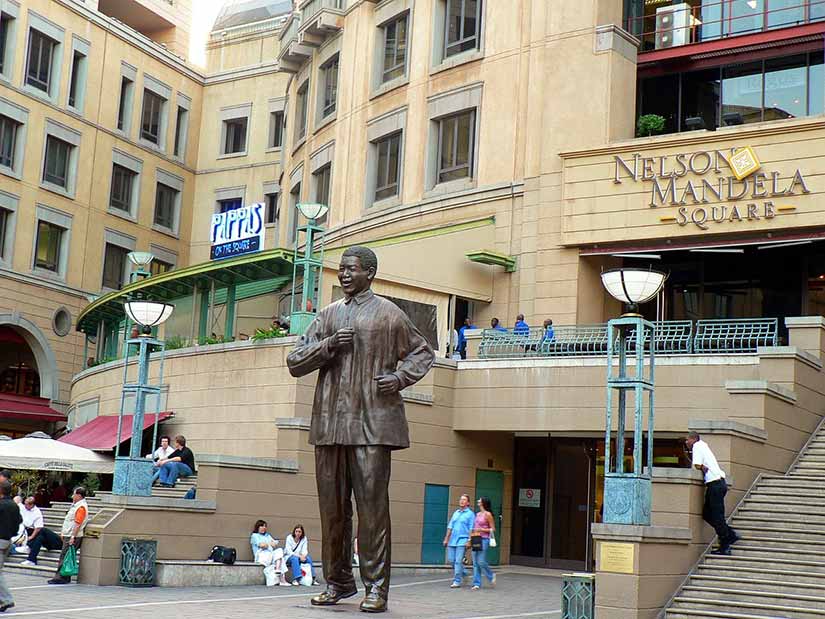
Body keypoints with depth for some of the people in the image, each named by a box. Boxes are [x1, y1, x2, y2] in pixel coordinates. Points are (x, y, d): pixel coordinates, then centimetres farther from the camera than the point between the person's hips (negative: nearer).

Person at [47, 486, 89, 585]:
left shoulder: (81, 507, -16)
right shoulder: (75, 505, 17)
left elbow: (78, 524, -22)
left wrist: (73, 537, -25)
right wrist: (63, 532, 25)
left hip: (72, 537, -10)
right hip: (68, 535, 10)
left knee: (64, 557, -9)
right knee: (65, 557, 12)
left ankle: (60, 577, -7)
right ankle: (65, 578, 16)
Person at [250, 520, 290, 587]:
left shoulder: (267, 535, 32)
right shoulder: (254, 536, 14)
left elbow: (276, 543, 16)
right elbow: (261, 544, -4)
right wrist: (271, 544, 11)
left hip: (271, 554, 5)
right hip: (261, 555, -5)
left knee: (279, 550, -26)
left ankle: (277, 569, -46)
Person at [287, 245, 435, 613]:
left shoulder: (389, 314, 5)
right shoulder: (328, 316, 16)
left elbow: (422, 353, 15)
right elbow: (295, 363, 12)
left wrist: (400, 377, -3)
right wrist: (329, 345, -5)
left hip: (373, 422, -4)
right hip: (330, 423, 4)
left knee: (372, 506, -7)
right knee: (332, 506, 8)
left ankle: (376, 588, -2)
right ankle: (337, 581, 19)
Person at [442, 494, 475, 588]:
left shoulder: (470, 514, 0)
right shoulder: (456, 513, 17)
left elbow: (471, 529, -6)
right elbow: (450, 526, 17)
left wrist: (469, 541, -14)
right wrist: (446, 539, 12)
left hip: (462, 540, -6)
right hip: (452, 540, 6)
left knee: (458, 561, -10)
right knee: (451, 560, 6)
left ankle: (457, 581, -6)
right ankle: (463, 573, 28)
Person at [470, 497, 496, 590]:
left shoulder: (487, 514, -5)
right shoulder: (477, 514, 15)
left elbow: (493, 529, -5)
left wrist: (481, 529, -14)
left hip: (483, 540, -7)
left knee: (481, 561, -10)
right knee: (475, 563, 2)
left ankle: (491, 576, 14)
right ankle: (477, 584, 4)